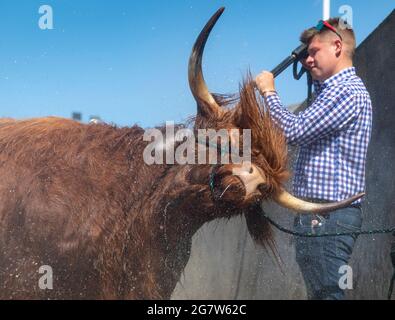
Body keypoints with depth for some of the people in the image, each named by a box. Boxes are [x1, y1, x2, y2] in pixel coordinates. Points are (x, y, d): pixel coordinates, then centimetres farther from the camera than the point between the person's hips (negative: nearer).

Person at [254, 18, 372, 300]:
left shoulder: (347, 91, -12)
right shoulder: (334, 89, 20)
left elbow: (294, 131, -19)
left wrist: (269, 92, -3)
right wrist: (313, 71, 29)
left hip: (327, 214, -11)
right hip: (324, 212, 11)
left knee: (326, 293, -11)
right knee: (322, 291, 13)